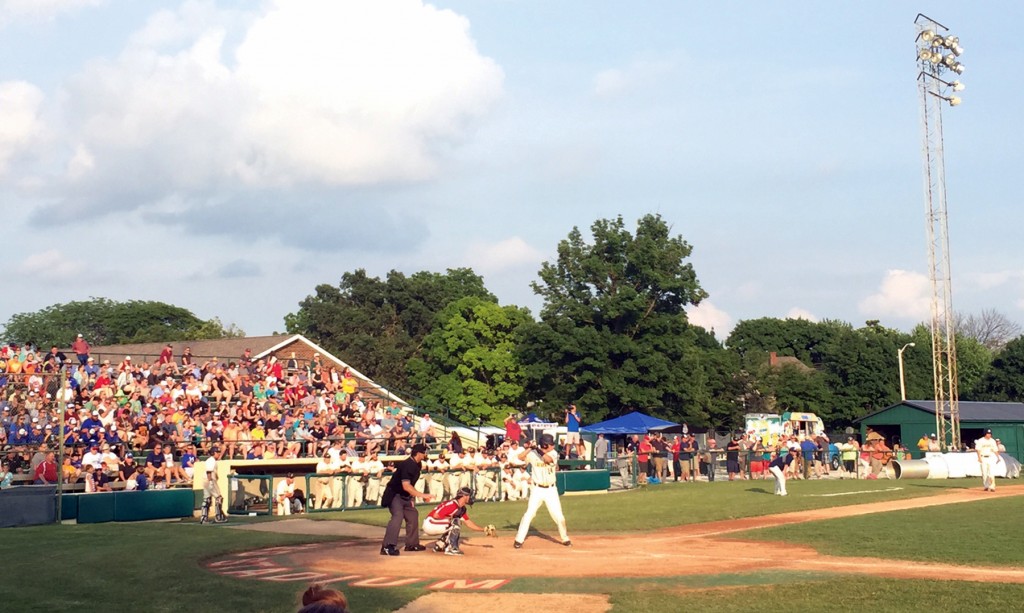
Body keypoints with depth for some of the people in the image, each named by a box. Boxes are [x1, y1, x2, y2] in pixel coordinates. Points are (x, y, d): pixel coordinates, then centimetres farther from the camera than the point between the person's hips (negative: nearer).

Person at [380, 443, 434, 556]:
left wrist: (411, 497, 11)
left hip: (405, 496, 10)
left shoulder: (417, 464, 5)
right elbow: (406, 486, -34)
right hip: (394, 495, -10)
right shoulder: (407, 465, -26)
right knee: (398, 516, -27)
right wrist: (422, 495, -35)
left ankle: (412, 544, 32)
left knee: (412, 515, 17)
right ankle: (387, 546, -35)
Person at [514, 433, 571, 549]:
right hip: (537, 489, -2)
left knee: (559, 516, 3)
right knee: (529, 514, -9)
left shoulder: (553, 454, -5)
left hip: (551, 490, 2)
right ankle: (519, 540, -1)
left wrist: (539, 450, -20)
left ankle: (565, 538, 23)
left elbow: (548, 459, -23)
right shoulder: (532, 454, -5)